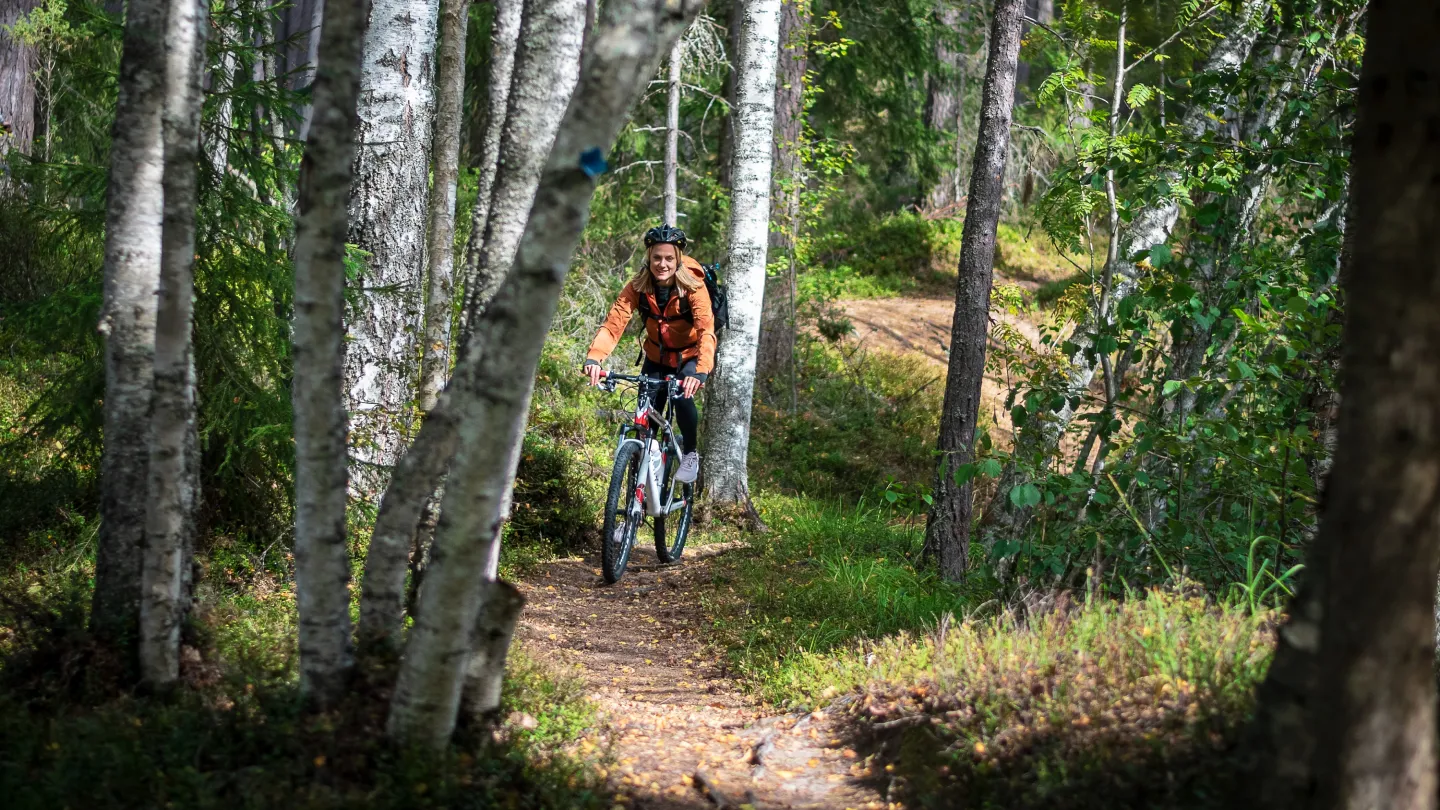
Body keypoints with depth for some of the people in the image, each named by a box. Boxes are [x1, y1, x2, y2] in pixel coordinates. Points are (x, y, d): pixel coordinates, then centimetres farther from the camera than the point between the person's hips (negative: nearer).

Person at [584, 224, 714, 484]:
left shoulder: (693, 287, -27)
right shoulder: (638, 287, -20)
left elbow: (707, 330, -39)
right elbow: (613, 323, -30)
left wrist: (701, 372, -56)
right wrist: (593, 358, -48)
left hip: (689, 356, -3)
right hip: (657, 357, 3)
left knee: (682, 395, -28)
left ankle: (690, 453, -3)